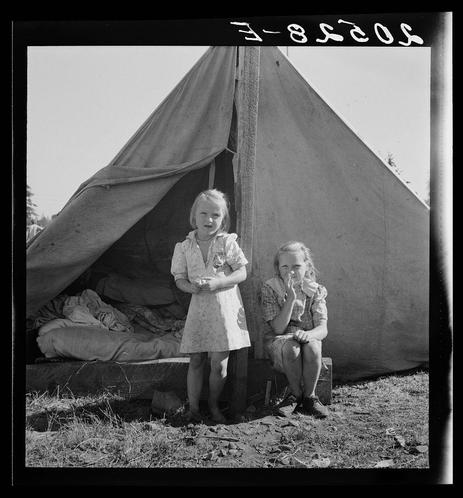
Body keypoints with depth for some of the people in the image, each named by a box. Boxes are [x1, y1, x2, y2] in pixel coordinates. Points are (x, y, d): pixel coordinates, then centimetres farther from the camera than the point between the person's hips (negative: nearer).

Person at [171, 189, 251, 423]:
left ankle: (213, 405, 23)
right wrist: (191, 287, -18)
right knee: (196, 361, 5)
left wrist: (217, 283, -18)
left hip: (225, 307, -1)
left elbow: (242, 273, -4)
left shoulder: (227, 242, -3)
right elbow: (179, 279, 5)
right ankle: (193, 407, 19)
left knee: (219, 364, 1)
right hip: (199, 306, 2)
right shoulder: (184, 247, 3)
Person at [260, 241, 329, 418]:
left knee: (312, 347, -34)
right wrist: (291, 298, -26)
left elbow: (322, 329, -11)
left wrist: (308, 334, -36)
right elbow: (278, 328, -17)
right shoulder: (270, 289, -9)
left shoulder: (315, 291, -3)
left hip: (307, 338, 1)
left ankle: (309, 396, -11)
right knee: (291, 348, -36)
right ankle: (296, 395, -11)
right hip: (278, 341, -1)